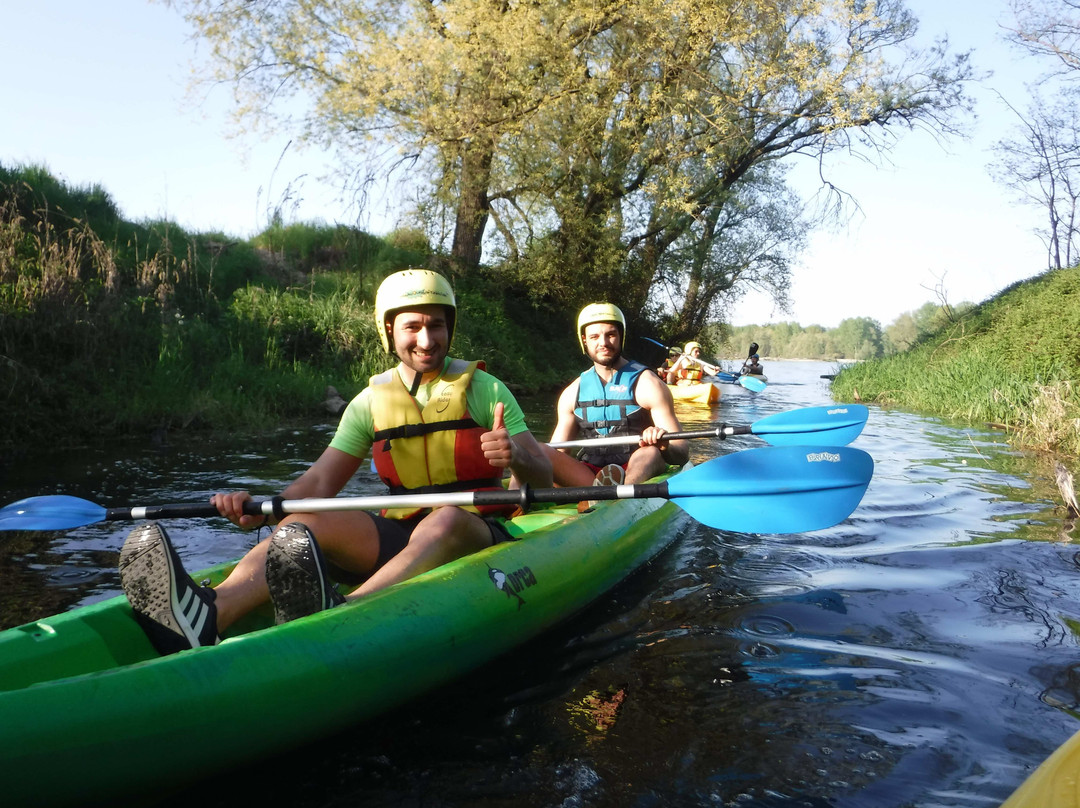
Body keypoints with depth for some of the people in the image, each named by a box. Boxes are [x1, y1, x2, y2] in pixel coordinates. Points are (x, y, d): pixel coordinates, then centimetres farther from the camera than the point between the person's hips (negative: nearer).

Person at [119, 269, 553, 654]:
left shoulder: (484, 389, 1)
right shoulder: (372, 400, 9)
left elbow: (543, 477, -3)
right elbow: (320, 482, 2)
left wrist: (517, 455, -27)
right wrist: (262, 510, -18)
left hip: (476, 533, -2)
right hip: (398, 535, 3)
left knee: (444, 520, -38)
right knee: (309, 522, -24)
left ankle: (340, 616, -64)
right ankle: (211, 614, -52)